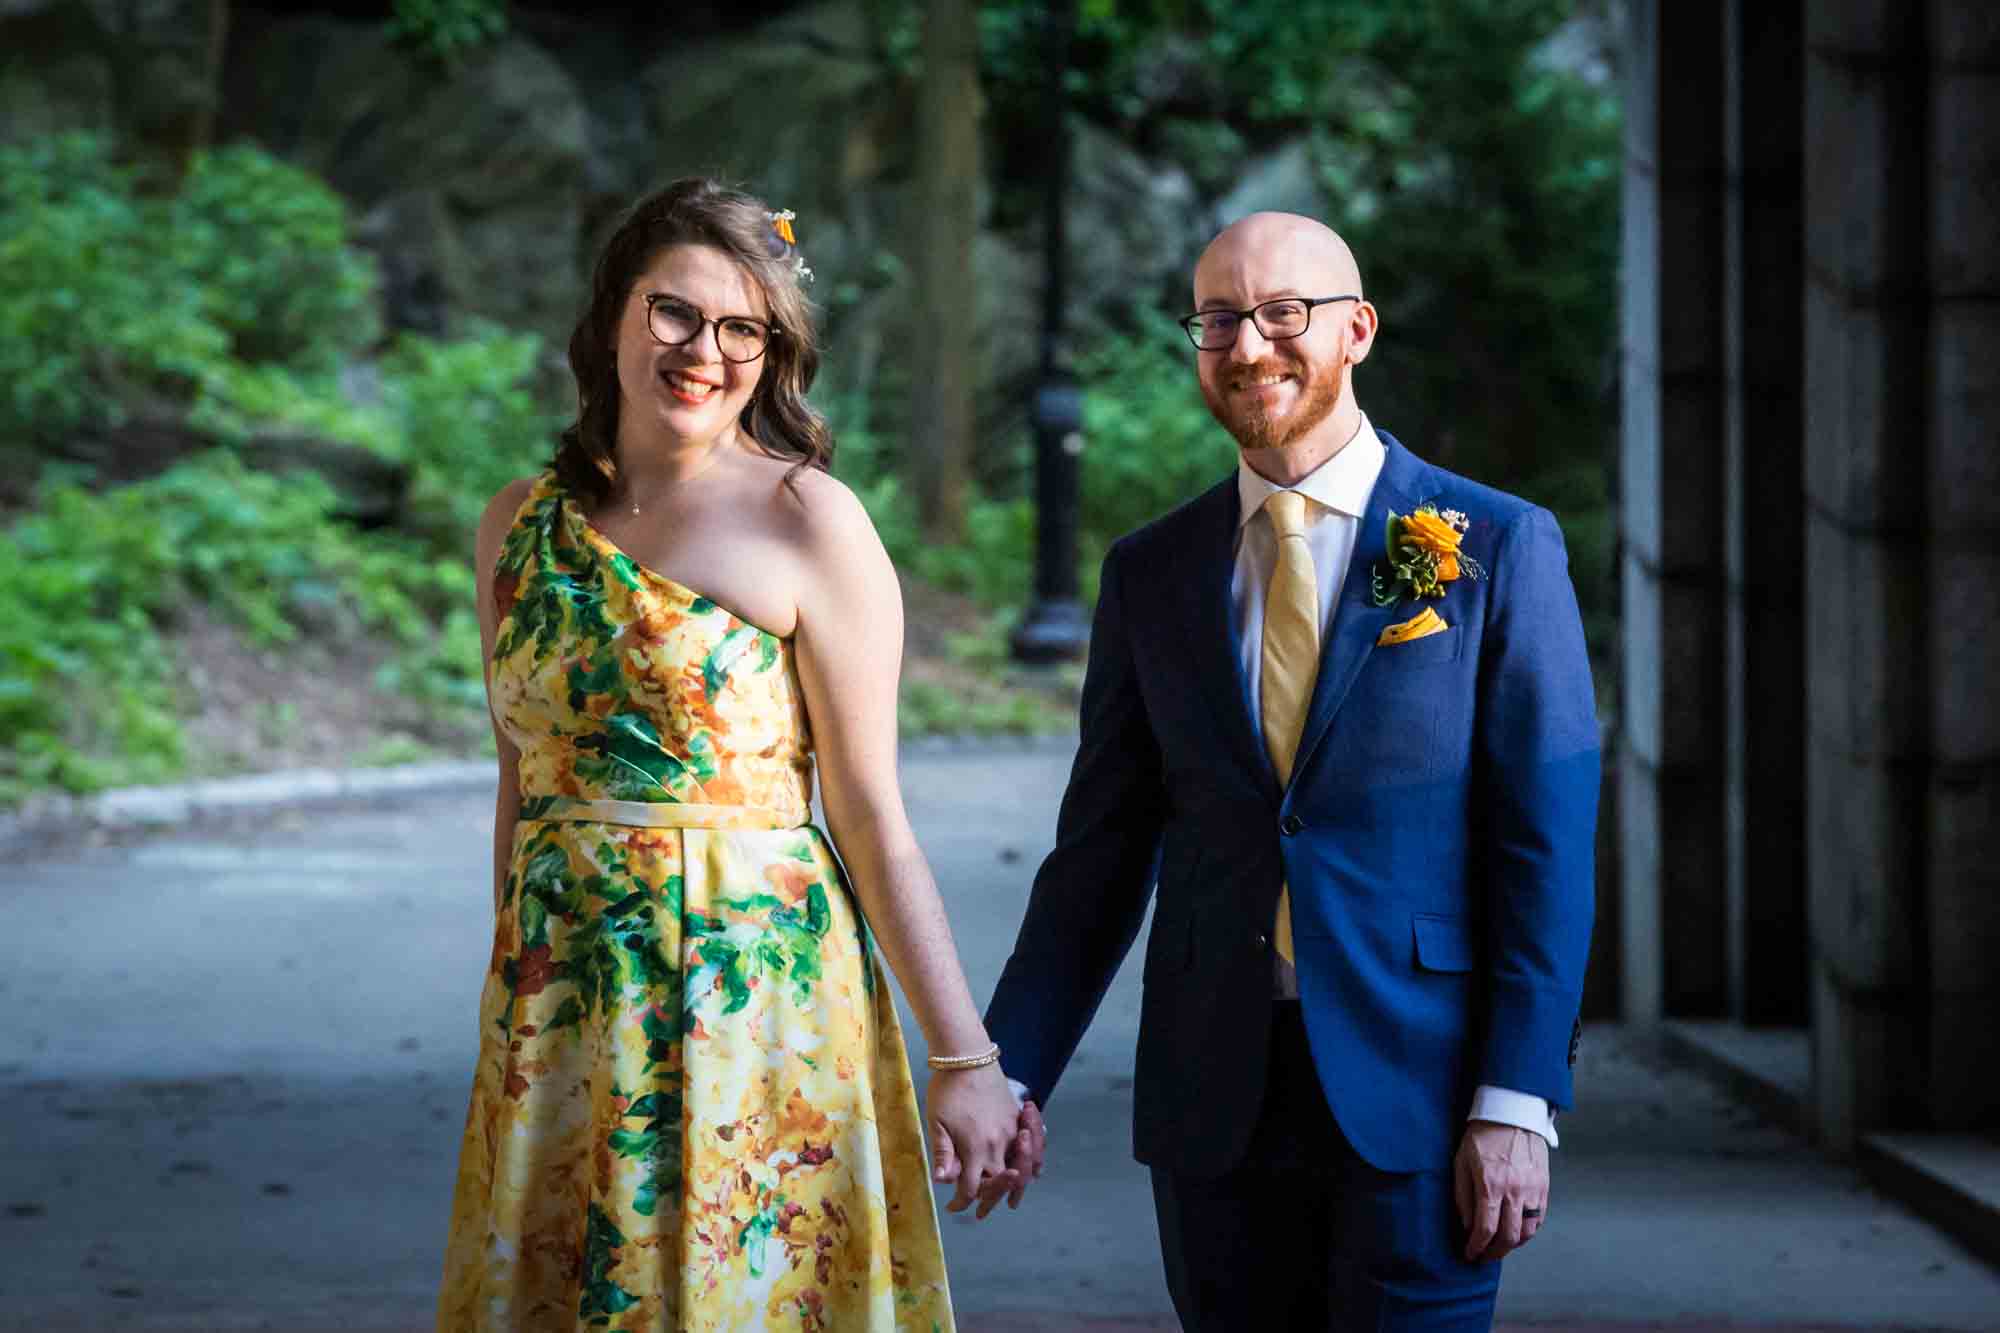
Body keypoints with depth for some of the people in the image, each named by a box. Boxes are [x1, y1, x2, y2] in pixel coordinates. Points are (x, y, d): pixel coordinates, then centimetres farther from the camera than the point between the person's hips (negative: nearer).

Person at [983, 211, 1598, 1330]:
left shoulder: (1501, 547, -1)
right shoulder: (1152, 572, 9)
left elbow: (1547, 843, -4)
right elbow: (1103, 850, 11)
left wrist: (1519, 1102, -11)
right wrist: (1011, 1071, 1)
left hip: (1413, 1095, -3)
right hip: (1214, 1102, 3)